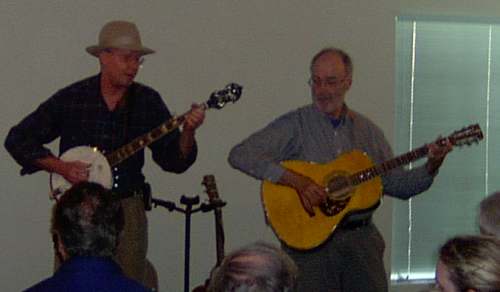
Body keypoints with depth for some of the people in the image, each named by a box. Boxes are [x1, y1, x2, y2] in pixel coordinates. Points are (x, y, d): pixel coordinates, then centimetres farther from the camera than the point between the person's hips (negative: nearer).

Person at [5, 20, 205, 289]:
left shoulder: (147, 102, 2)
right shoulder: (71, 98, -4)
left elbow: (174, 161, 1)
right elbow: (17, 139, 0)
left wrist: (187, 132, -18)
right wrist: (61, 167, -11)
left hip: (127, 209, 2)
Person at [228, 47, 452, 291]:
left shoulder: (366, 130, 12)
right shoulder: (294, 125, -3)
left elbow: (397, 184, 16)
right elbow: (240, 155, -14)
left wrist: (431, 168, -2)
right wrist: (295, 180, -22)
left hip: (361, 237, 4)